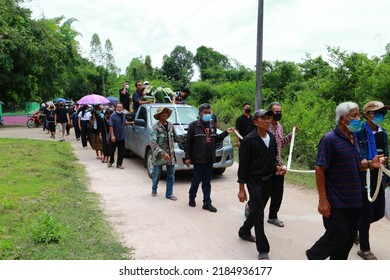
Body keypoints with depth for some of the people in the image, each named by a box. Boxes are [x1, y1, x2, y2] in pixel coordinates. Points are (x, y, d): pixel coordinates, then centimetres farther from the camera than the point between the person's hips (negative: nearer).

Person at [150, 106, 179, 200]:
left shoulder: (171, 125, 6)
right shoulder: (156, 127, -11)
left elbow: (175, 138, 22)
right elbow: (153, 143, -20)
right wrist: (162, 153, -25)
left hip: (170, 154, 5)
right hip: (159, 154, -4)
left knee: (171, 175, 5)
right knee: (156, 174, 8)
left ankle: (169, 194, 15)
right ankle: (154, 189, 34)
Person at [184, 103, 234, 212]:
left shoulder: (212, 126, 10)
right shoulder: (194, 125, -8)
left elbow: (216, 139, 16)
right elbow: (188, 142, -9)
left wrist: (226, 132, 5)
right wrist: (187, 157, -11)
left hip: (209, 159, 5)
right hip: (198, 158, -5)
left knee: (207, 182, 9)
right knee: (196, 180, 7)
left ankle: (207, 203, 13)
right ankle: (192, 198, 30)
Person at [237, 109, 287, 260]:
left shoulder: (271, 137, 5)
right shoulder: (249, 140, -14)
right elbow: (243, 165, -12)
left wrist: (277, 167, -6)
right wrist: (241, 188, -12)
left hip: (268, 180, 7)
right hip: (254, 181, -7)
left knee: (257, 210, 19)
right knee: (258, 214, -5)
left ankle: (244, 231, 44)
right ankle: (263, 250, 4)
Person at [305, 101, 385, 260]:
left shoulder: (353, 139, 11)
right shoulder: (330, 139, -15)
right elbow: (320, 169, -17)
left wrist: (369, 164, -3)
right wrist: (323, 199, -20)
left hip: (353, 201, 8)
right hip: (336, 202, -8)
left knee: (349, 238, 14)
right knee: (338, 235, -2)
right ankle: (313, 255, 25)